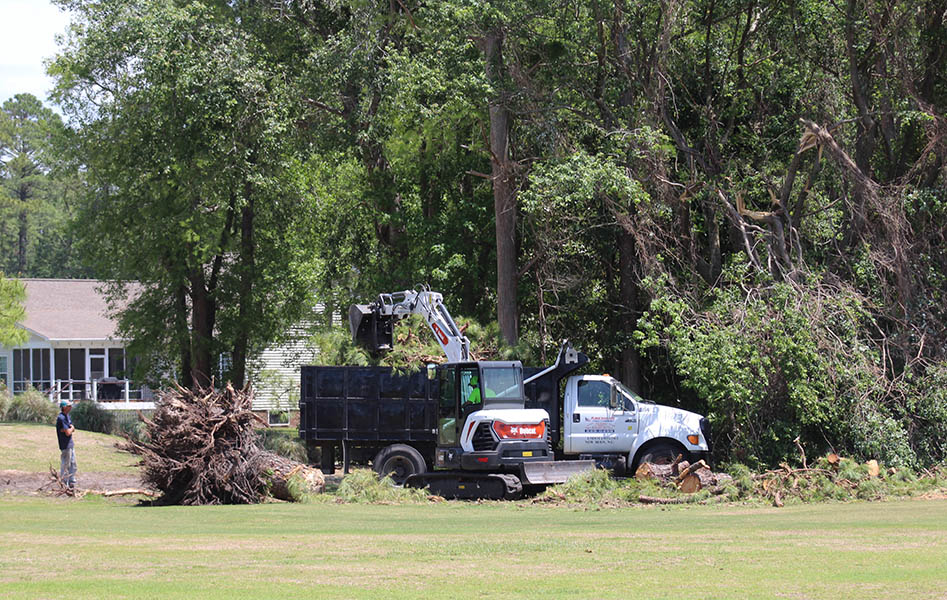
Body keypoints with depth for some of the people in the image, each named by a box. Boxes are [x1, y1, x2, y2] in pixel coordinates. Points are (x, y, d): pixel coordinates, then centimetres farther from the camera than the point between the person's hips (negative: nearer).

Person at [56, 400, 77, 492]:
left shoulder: (67, 416, 12)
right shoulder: (61, 418, -19)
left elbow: (73, 430, 12)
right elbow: (68, 433, -22)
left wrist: (70, 429, -10)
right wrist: (71, 428, -1)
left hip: (70, 444, 10)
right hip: (65, 445, -10)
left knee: (73, 464, 16)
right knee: (65, 466, -3)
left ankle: (72, 484, 26)